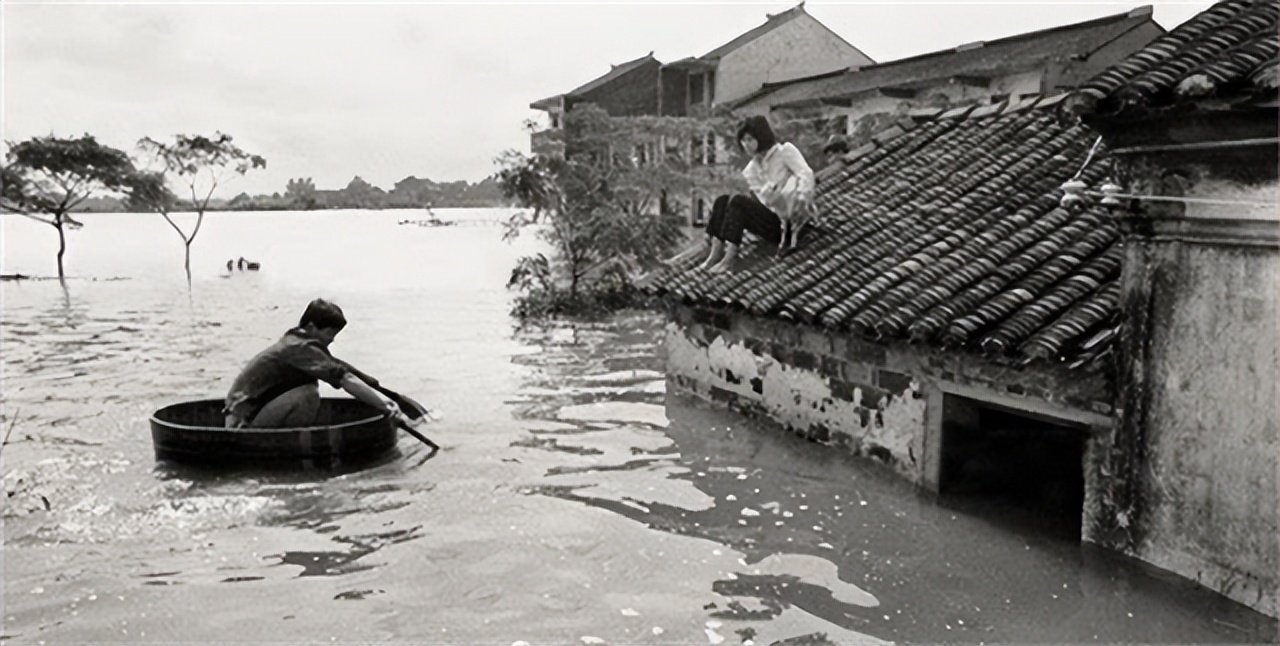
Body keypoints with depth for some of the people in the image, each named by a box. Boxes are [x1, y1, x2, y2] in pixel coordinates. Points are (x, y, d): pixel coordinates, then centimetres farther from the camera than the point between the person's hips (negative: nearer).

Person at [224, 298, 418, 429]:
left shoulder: (297, 340, 9)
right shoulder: (302, 348, -20)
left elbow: (337, 366, 13)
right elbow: (344, 379, -28)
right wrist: (390, 409, -32)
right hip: (243, 422, -10)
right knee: (307, 393, -26)